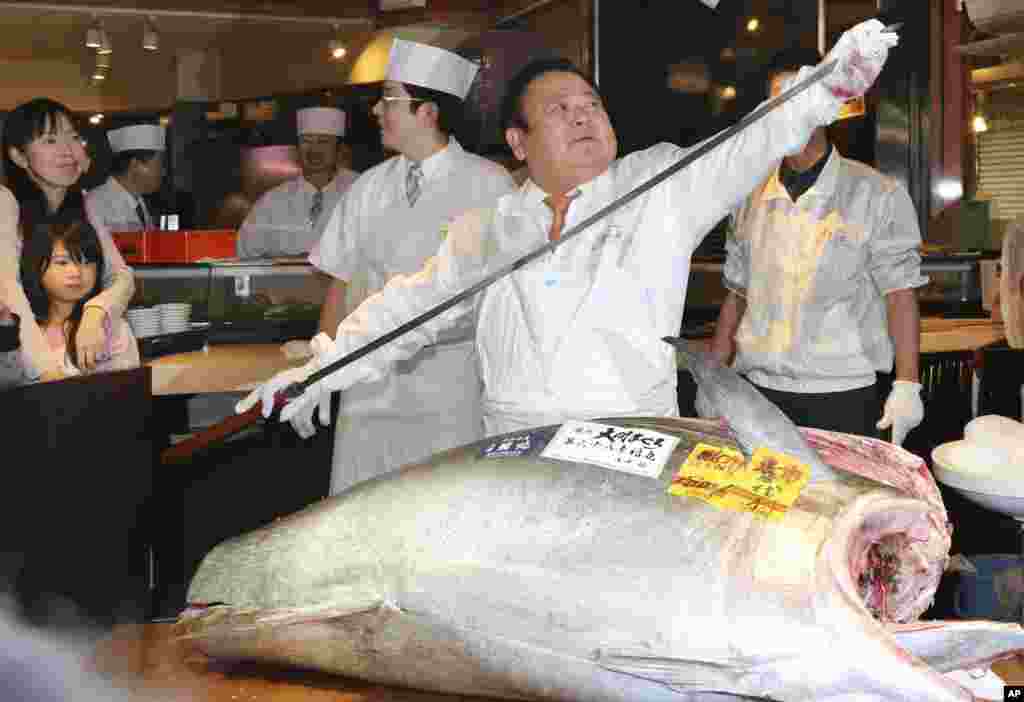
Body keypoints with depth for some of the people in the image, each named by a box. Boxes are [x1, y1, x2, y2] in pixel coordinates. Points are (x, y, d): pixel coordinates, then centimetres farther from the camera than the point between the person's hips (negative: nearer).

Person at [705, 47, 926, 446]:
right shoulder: (752, 198, 10)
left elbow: (899, 296, -3)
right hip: (758, 392, 3)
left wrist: (906, 385, -10)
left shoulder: (878, 196, -2)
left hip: (843, 397, -3)